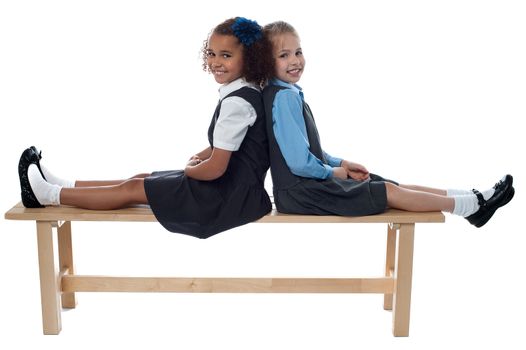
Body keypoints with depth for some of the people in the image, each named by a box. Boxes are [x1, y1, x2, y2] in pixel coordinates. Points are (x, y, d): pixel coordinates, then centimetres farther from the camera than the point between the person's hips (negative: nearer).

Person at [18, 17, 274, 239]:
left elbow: (215, 168, -23)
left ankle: (49, 195, 9)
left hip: (228, 193, -9)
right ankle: (62, 186, 22)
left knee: (133, 189, -2)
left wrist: (188, 170, -3)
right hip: (234, 183, 9)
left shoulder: (236, 102, -24)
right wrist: (200, 157, 6)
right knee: (142, 179, 13)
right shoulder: (248, 92, 8)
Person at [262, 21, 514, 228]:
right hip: (299, 191, -10)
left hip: (309, 180, 10)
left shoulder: (288, 93, 12)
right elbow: (299, 162, -25)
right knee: (389, 192, -8)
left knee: (391, 186, 6)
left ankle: (471, 198, 8)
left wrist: (340, 164, 10)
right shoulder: (284, 97, -21)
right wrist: (333, 172, -7)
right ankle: (471, 206, 2)